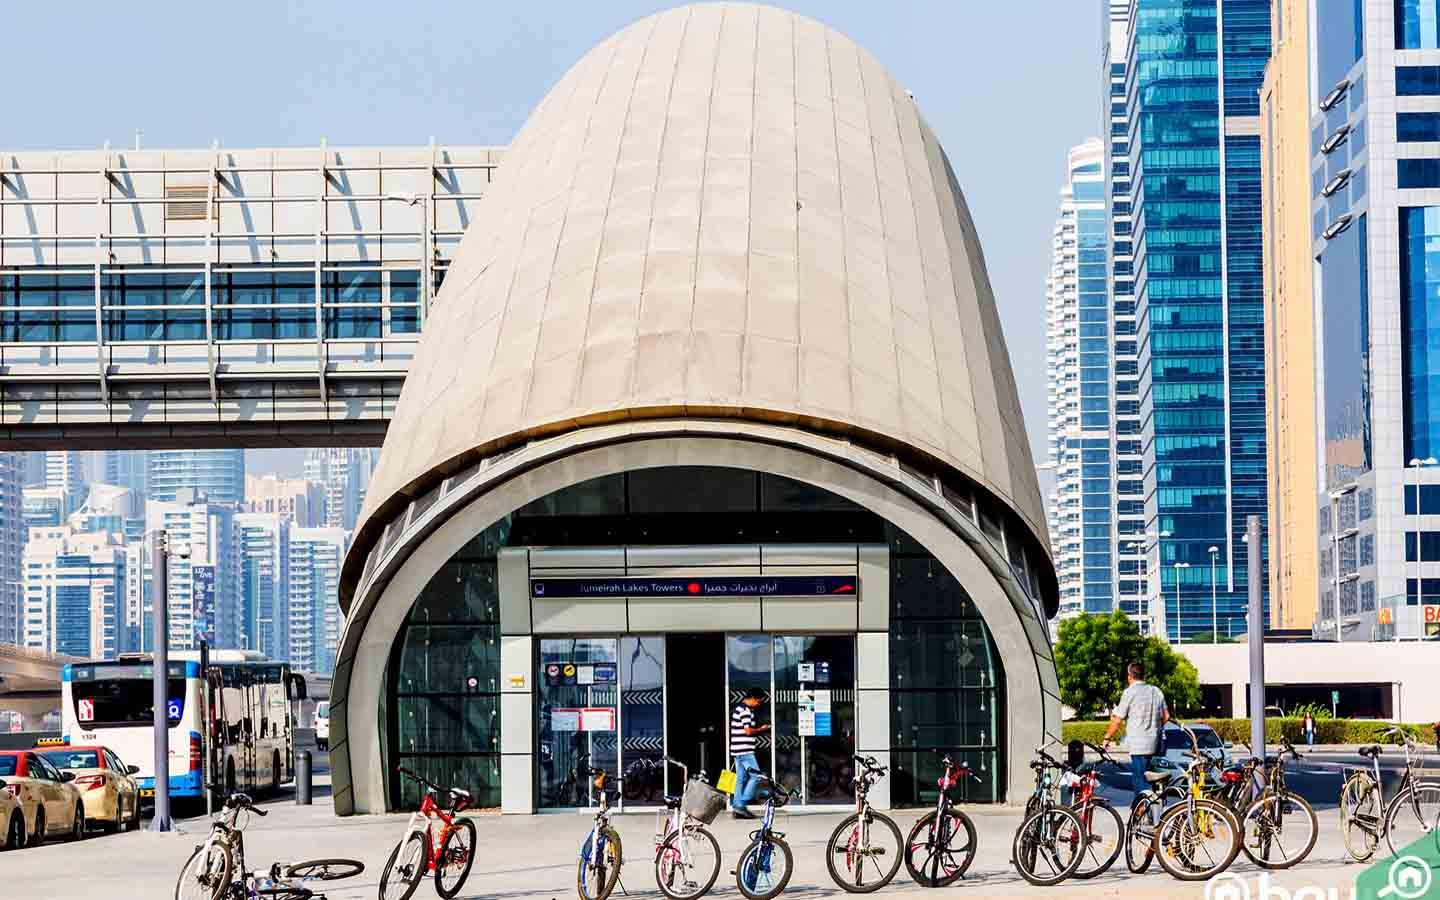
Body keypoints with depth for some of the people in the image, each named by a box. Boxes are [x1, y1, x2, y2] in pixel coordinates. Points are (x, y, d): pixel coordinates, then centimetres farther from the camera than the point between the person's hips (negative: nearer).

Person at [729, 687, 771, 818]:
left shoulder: (738, 708, 19)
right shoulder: (745, 711, -14)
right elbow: (748, 731, -19)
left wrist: (759, 729, 14)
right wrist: (762, 729, -3)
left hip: (738, 750, 10)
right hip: (745, 750, -10)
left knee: (741, 778, 11)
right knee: (756, 776, -8)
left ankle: (736, 807, 10)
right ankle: (741, 804, -11)